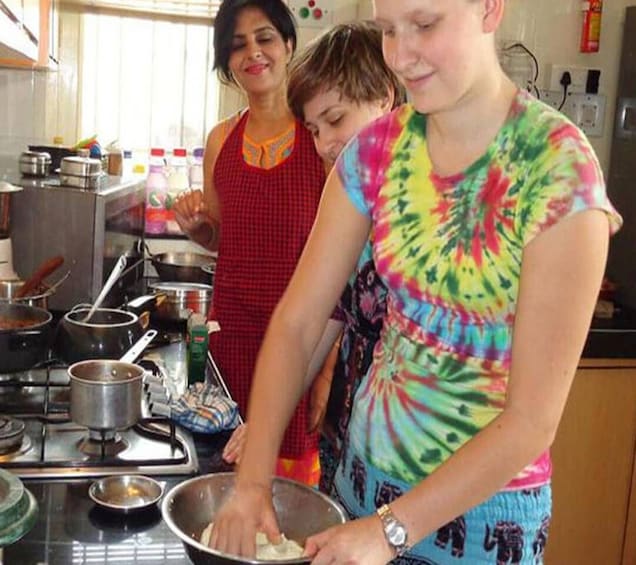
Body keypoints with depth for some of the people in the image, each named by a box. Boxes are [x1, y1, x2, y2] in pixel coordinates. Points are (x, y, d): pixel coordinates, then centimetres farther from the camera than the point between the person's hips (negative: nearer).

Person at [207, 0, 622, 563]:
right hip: (365, 470, 4)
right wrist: (253, 481, -13)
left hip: (485, 504, -4)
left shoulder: (558, 167, -21)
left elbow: (533, 420, -20)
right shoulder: (377, 148, -7)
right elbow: (296, 323, -6)